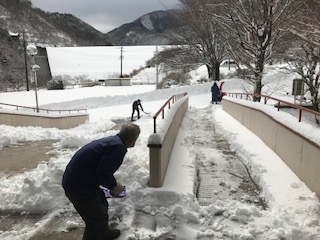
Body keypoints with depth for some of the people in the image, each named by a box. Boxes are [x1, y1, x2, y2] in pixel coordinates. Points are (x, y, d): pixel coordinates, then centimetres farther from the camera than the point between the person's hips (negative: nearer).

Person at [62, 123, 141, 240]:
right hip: (80, 187, -10)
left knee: (102, 205, 27)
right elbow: (103, 174, -26)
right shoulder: (118, 147, -22)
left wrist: (112, 185, 22)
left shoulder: (112, 140, 8)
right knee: (97, 219, 5)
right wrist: (115, 185, -7)